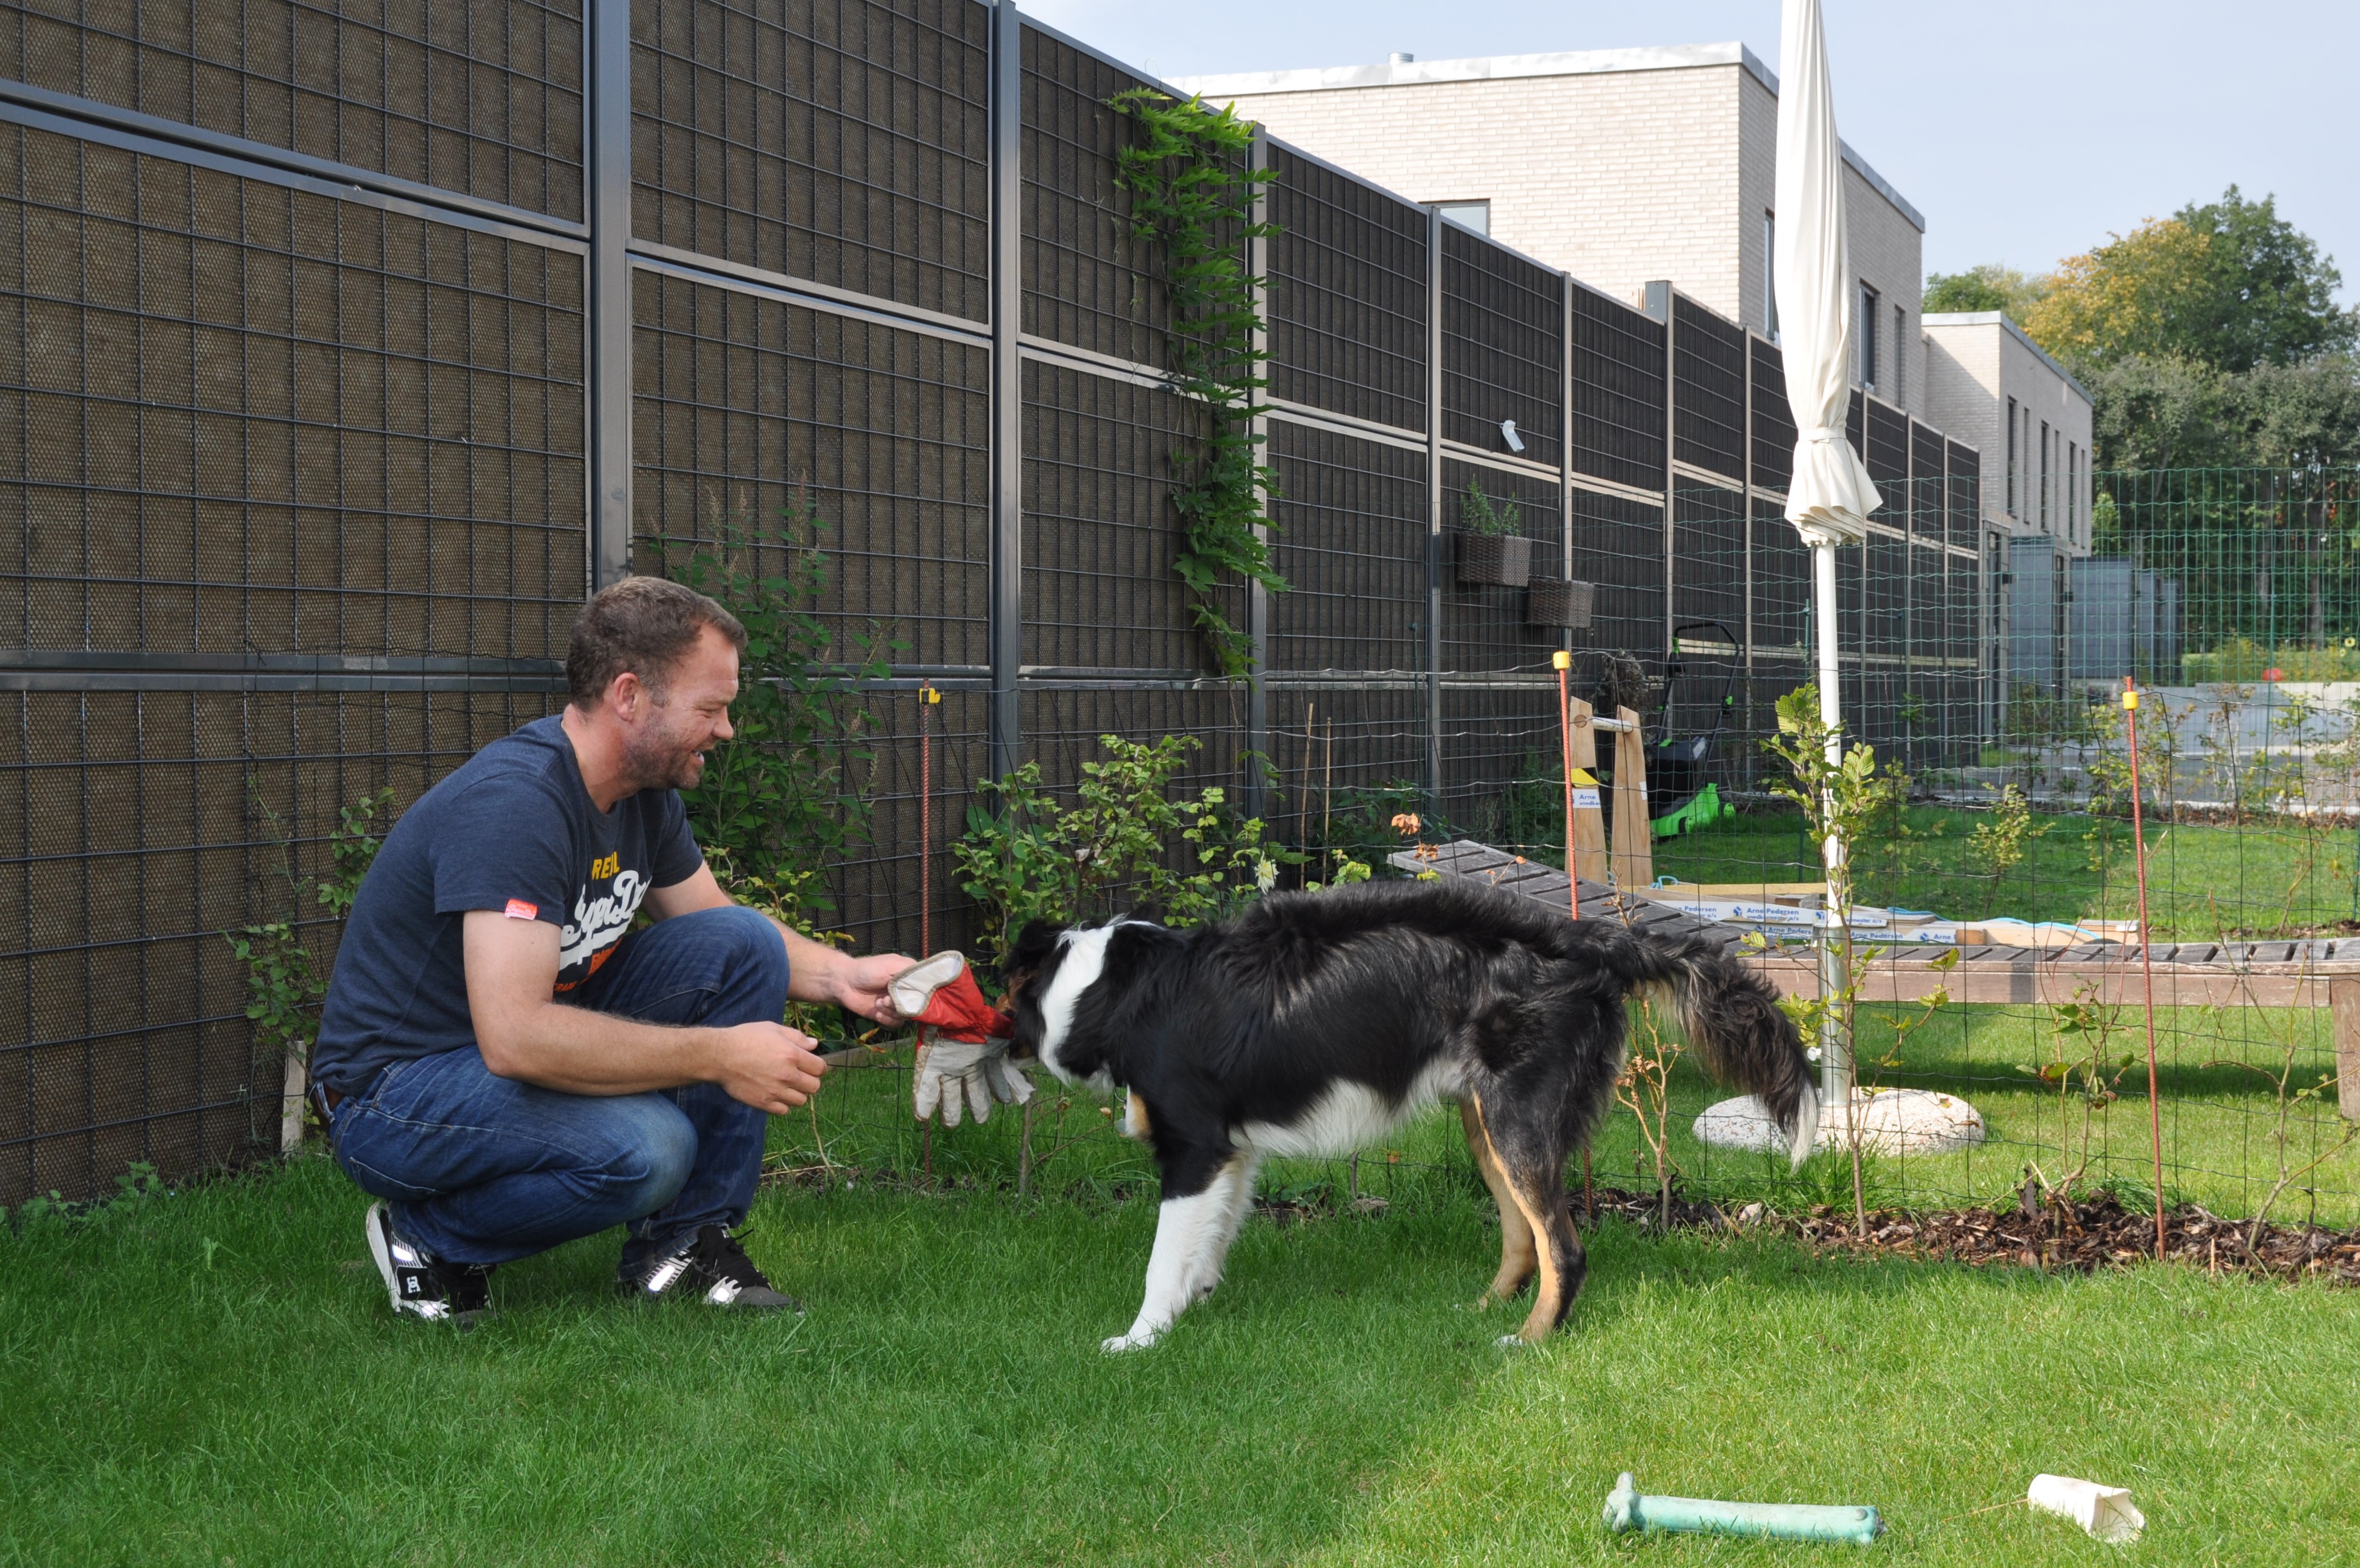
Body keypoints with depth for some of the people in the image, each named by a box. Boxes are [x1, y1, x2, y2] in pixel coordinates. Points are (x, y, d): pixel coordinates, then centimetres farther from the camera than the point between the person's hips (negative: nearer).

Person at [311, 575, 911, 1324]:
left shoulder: (645, 795, 0)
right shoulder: (513, 803, -28)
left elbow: (717, 930, 18)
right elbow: (515, 1036, -36)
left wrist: (840, 975, -2)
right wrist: (720, 1055, -30)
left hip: (544, 1045, 9)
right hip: (394, 1090, -9)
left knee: (745, 942, -3)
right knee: (643, 1147, -33)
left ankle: (684, 1242, 2)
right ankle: (431, 1240, -5)